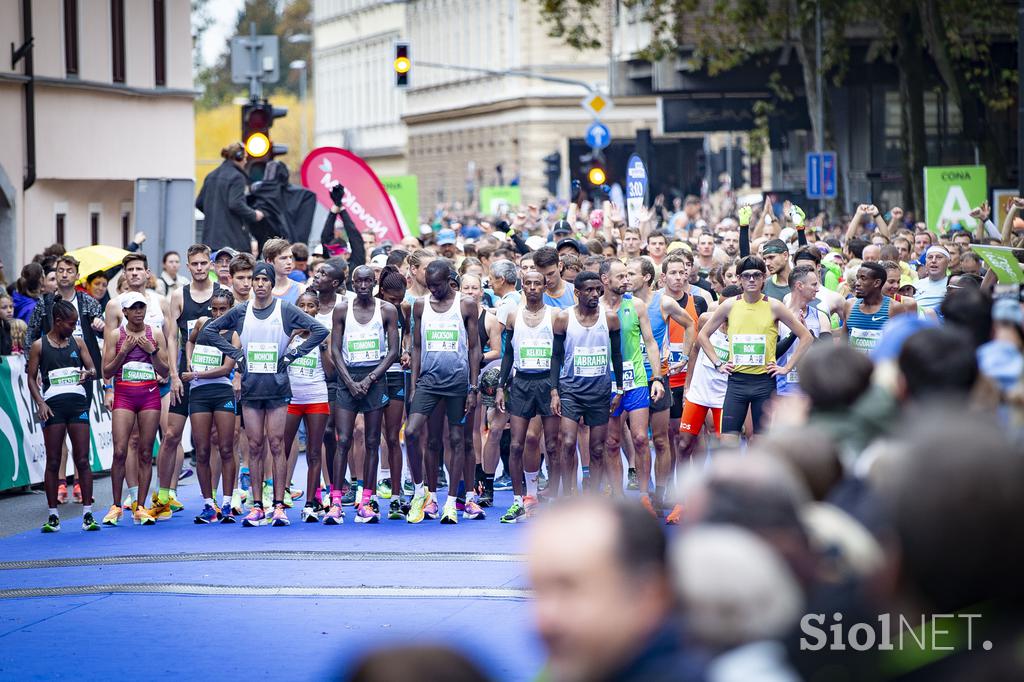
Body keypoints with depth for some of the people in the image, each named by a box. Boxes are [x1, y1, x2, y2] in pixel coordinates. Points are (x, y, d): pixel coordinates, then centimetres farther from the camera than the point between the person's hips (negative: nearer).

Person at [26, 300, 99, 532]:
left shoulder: (77, 342, 12)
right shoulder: (39, 345, 4)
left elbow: (93, 369, 12)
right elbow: (31, 378, 4)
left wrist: (88, 373, -12)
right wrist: (40, 403, -9)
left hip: (77, 401, 2)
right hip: (53, 404, -2)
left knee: (82, 460, -2)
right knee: (53, 462, 0)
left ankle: (87, 514, 0)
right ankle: (53, 516, 5)